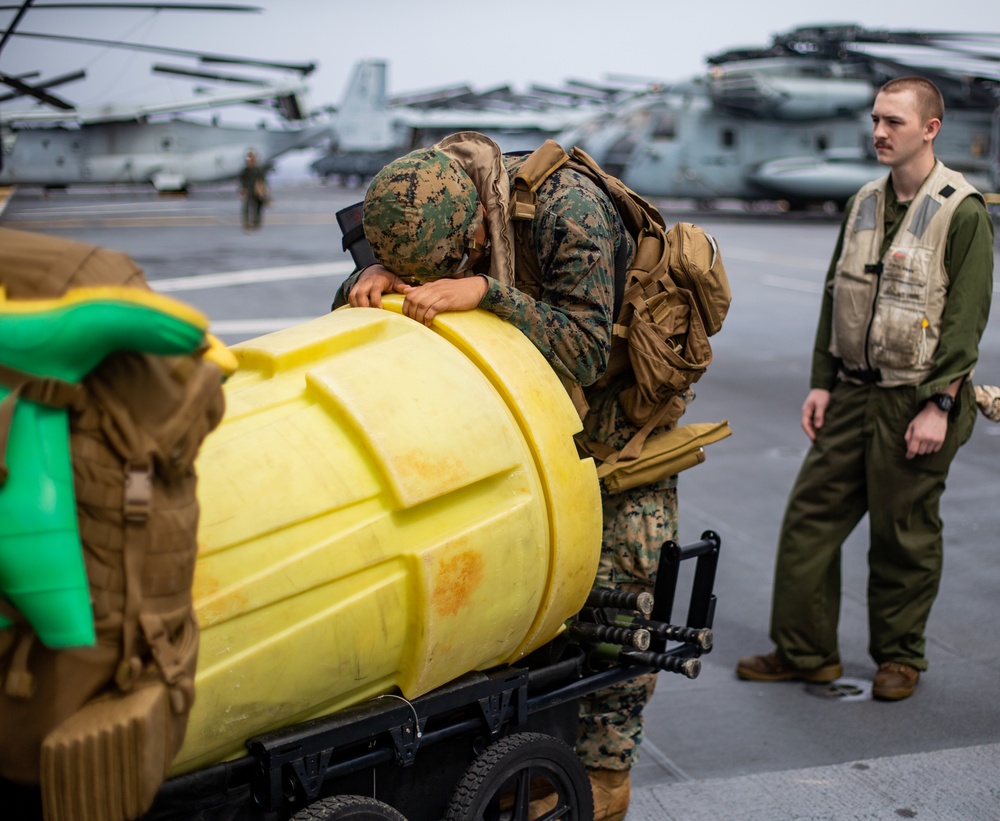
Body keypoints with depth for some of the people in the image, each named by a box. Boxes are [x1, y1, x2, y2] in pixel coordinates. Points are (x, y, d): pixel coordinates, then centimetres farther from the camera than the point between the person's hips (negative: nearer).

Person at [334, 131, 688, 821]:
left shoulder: (567, 207, -33)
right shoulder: (427, 205, -14)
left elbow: (587, 351, -34)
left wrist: (485, 291, -43)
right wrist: (376, 279, -31)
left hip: (623, 398, -5)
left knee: (613, 589, -4)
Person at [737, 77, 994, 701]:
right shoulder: (864, 203, 11)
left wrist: (938, 404, -16)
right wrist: (822, 382, 11)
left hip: (916, 402, -6)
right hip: (853, 393, 6)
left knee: (905, 535, 5)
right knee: (810, 516, 5)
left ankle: (900, 657, 24)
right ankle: (804, 650, 18)